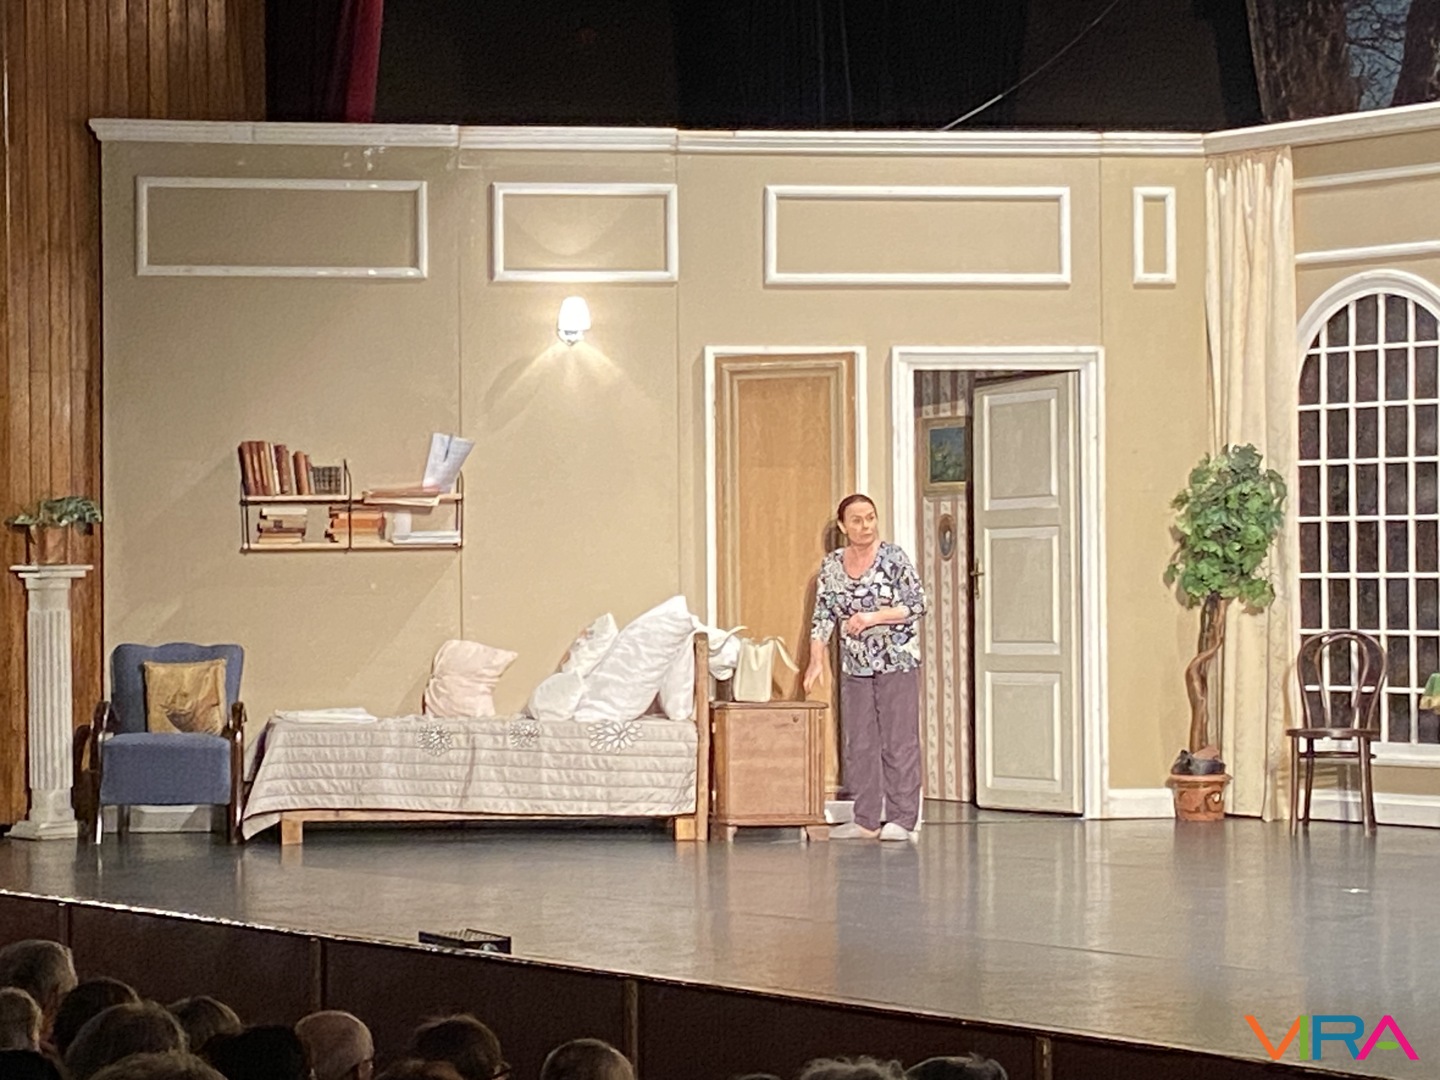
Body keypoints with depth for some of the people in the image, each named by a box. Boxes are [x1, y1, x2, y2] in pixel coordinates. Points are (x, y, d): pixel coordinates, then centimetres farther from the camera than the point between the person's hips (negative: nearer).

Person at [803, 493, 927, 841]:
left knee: (899, 740, -3)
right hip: (855, 666, 5)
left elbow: (917, 604, -8)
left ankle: (902, 819, 1)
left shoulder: (893, 557, -6)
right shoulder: (831, 565, 5)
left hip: (896, 662, -4)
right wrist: (816, 659, -7)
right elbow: (823, 616, 4)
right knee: (857, 744, 5)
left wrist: (873, 617, -18)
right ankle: (866, 820, 11)